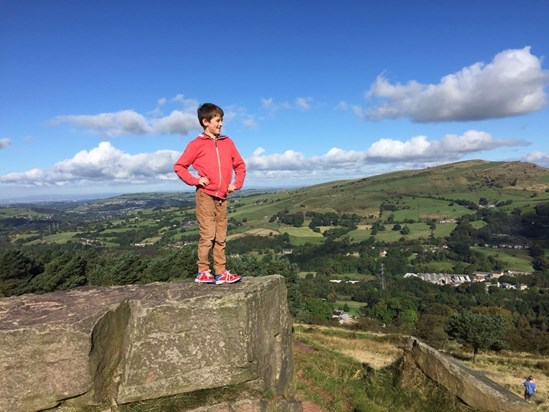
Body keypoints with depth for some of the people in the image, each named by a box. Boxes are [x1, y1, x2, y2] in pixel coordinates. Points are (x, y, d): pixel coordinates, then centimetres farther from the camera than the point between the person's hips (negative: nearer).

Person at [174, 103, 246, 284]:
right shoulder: (197, 144, 0)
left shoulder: (227, 142, 11)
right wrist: (195, 180, -9)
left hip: (222, 197, 5)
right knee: (207, 235, -5)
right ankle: (203, 272, 7)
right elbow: (179, 166, 3)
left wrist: (237, 183, 5)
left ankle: (221, 273, 13)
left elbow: (240, 165, 18)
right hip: (205, 196, -4)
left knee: (220, 237, 7)